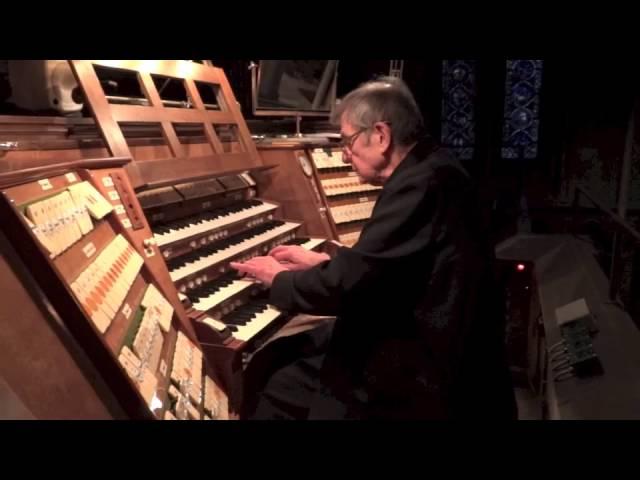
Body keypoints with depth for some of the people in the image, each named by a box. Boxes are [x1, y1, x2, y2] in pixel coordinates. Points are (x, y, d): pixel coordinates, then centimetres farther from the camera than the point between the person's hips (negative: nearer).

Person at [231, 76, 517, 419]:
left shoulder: (420, 185, -25)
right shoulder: (430, 170, 6)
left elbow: (345, 285, -24)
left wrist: (279, 279, -6)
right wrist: (318, 262, 14)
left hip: (428, 372, -9)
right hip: (431, 341, 9)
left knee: (275, 385, -5)